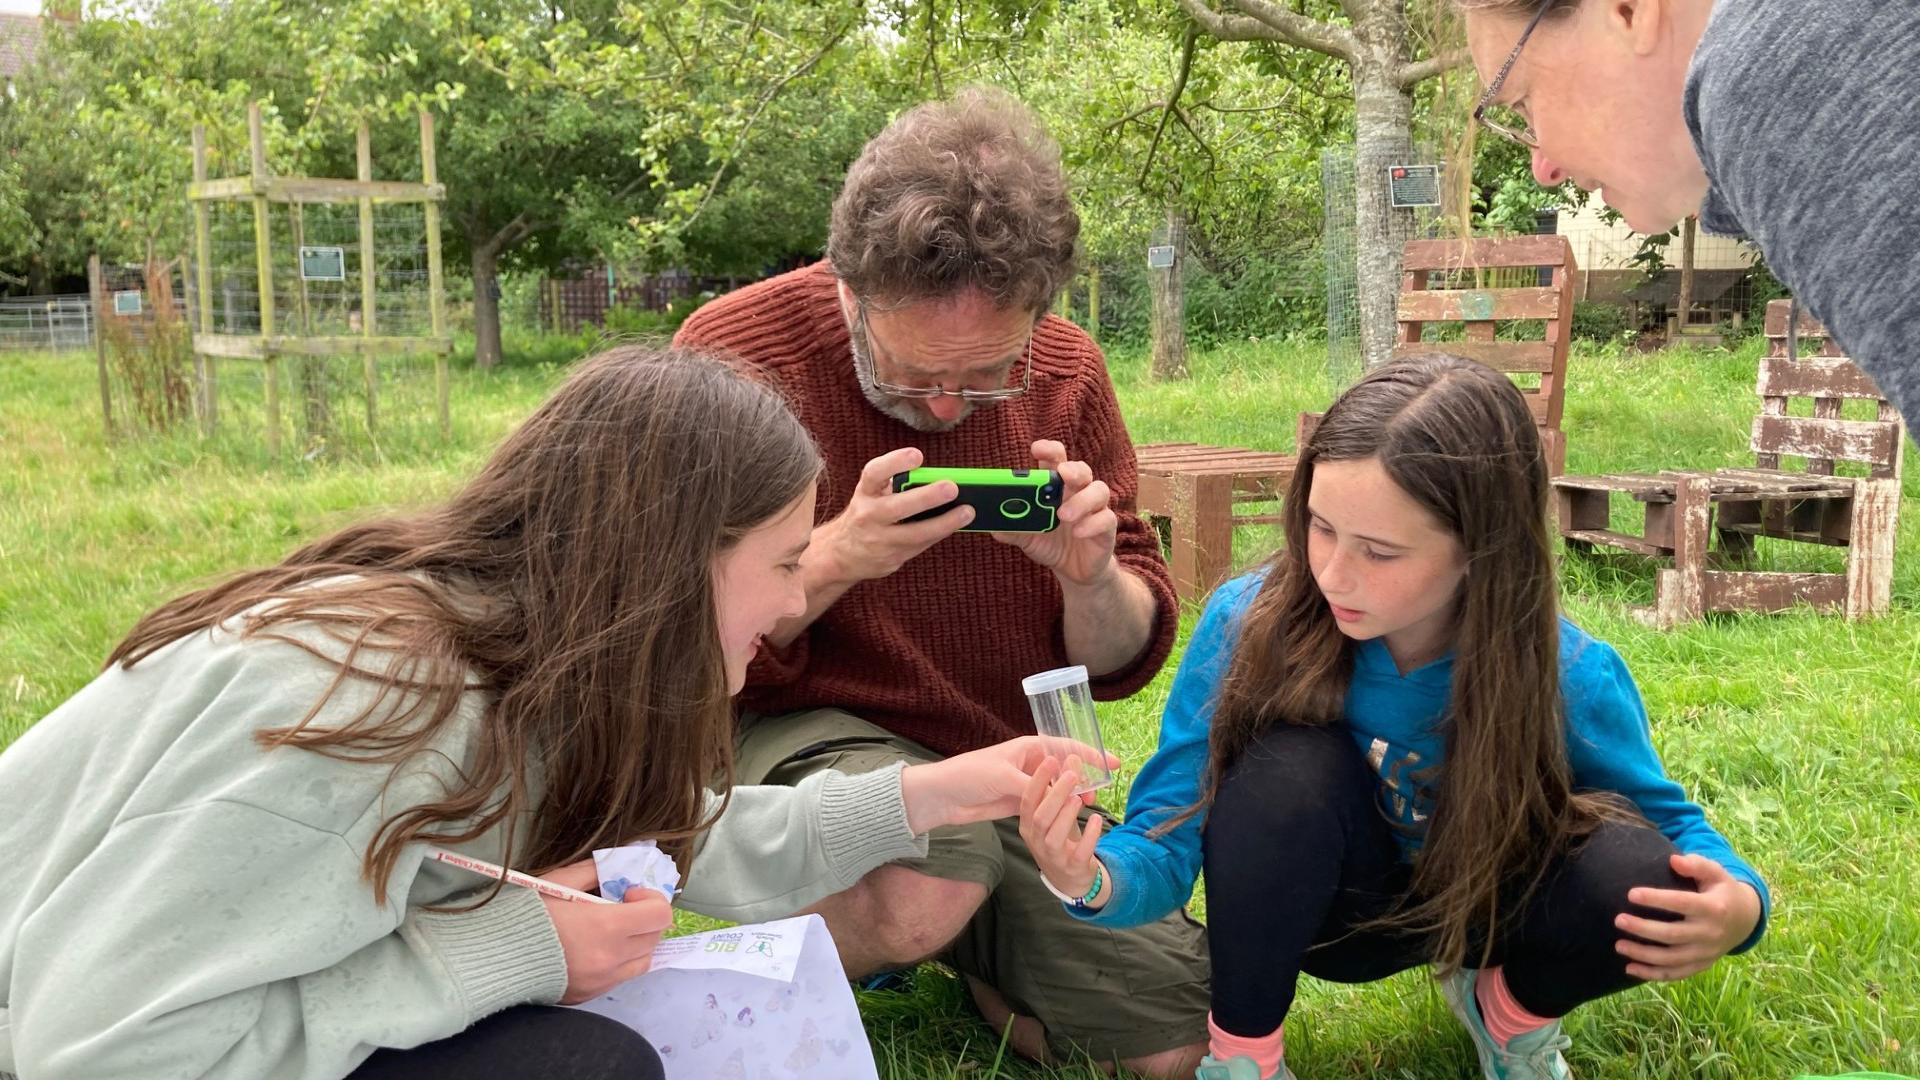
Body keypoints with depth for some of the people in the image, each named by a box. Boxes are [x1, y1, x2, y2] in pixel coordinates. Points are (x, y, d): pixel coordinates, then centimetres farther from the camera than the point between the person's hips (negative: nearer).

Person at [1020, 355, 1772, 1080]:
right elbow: (1170, 838, -24)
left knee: (1634, 872, -30)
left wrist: (1736, 903, -31)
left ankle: (1513, 1012, 6)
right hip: (1322, 906, -1)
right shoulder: (1250, 622, -28)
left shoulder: (1571, 677, -25)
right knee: (1288, 765, -35)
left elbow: (1665, 822, -8)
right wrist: (1097, 879, -48)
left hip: (1485, 909, 1)